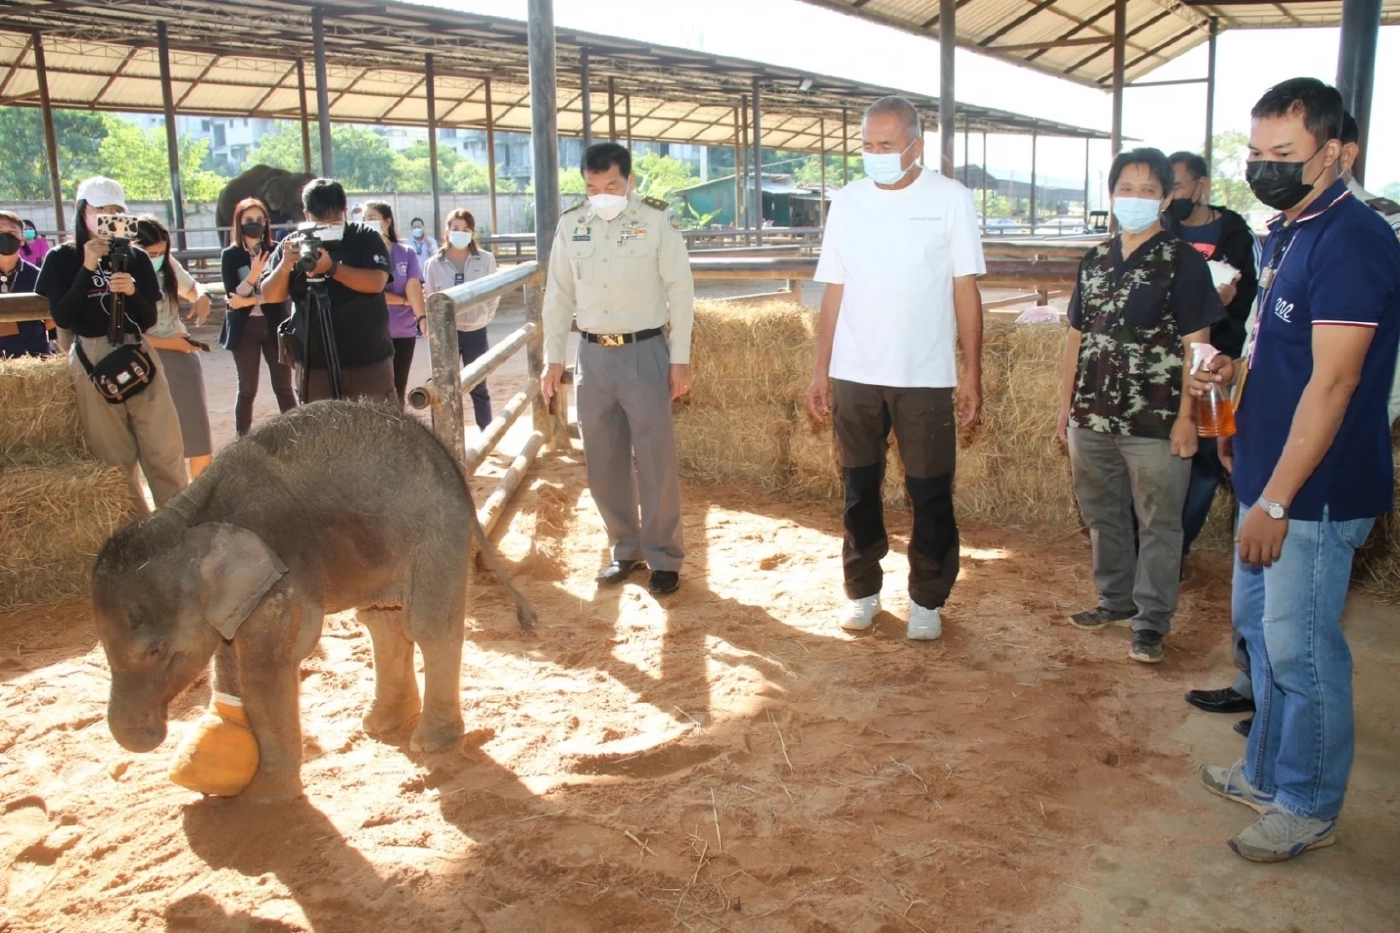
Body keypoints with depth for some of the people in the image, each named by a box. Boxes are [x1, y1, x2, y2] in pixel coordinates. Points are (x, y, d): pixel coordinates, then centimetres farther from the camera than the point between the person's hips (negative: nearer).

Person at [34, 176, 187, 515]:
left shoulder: (136, 258, 8)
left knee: (166, 451, 0)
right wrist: (88, 268, -14)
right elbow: (62, 317, -10)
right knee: (114, 458, 4)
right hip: (92, 362, -2)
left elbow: (150, 319, 4)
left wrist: (133, 292, -16)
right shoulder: (61, 259, 2)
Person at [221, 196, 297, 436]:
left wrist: (250, 300, -14)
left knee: (283, 387, 5)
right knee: (247, 389, 6)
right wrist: (252, 276, -25)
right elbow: (233, 295, -9)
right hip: (245, 328, 0)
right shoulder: (230, 255, 0)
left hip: (274, 325, 1)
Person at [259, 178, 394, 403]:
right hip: (314, 364, 2)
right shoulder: (292, 246, 7)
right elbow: (269, 296, 2)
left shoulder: (366, 239, 0)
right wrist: (285, 265, -17)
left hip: (369, 361, -2)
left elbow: (376, 282, -15)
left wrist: (332, 268, -27)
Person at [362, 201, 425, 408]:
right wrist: (404, 301, -5)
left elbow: (413, 287, -8)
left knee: (398, 392, 10)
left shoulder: (406, 253, 3)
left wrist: (422, 318, -25)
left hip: (403, 332, 2)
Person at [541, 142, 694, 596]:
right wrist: (553, 358, 8)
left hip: (645, 352, -4)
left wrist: (680, 359, -6)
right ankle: (625, 549, 25)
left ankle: (664, 557, 12)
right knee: (604, 462, 10)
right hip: (593, 354, 4)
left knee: (656, 460, -1)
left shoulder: (657, 220, -4)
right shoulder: (570, 224, 7)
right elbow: (559, 295, 12)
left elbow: (680, 290, -3)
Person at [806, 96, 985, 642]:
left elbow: (965, 290, -2)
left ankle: (927, 599, 20)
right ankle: (862, 589, 26)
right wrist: (820, 370, 4)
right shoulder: (846, 202, 5)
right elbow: (834, 292, 7)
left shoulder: (950, 199, -2)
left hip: (926, 377, -2)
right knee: (859, 488, 11)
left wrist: (972, 373, -5)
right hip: (854, 375, 2)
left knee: (930, 494, 5)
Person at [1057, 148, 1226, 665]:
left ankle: (1151, 620, 14)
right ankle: (1116, 598, 33)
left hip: (1154, 422, -5)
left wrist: (1186, 417, -11)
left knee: (1158, 525, 3)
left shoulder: (1183, 262, -5)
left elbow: (1195, 345, -7)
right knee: (1102, 515, 16)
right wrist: (1066, 403, 12)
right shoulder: (1095, 259, 10)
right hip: (1091, 416, 6)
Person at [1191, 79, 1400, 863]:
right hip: (1271, 479, 10)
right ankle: (1269, 773, 36)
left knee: (1301, 650, 2)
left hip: (1316, 493, -9)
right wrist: (1235, 371, 3)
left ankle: (1310, 807, 20)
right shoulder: (1288, 233, 12)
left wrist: (1276, 500, -21)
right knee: (1261, 628, 19)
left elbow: (1332, 384, -22)